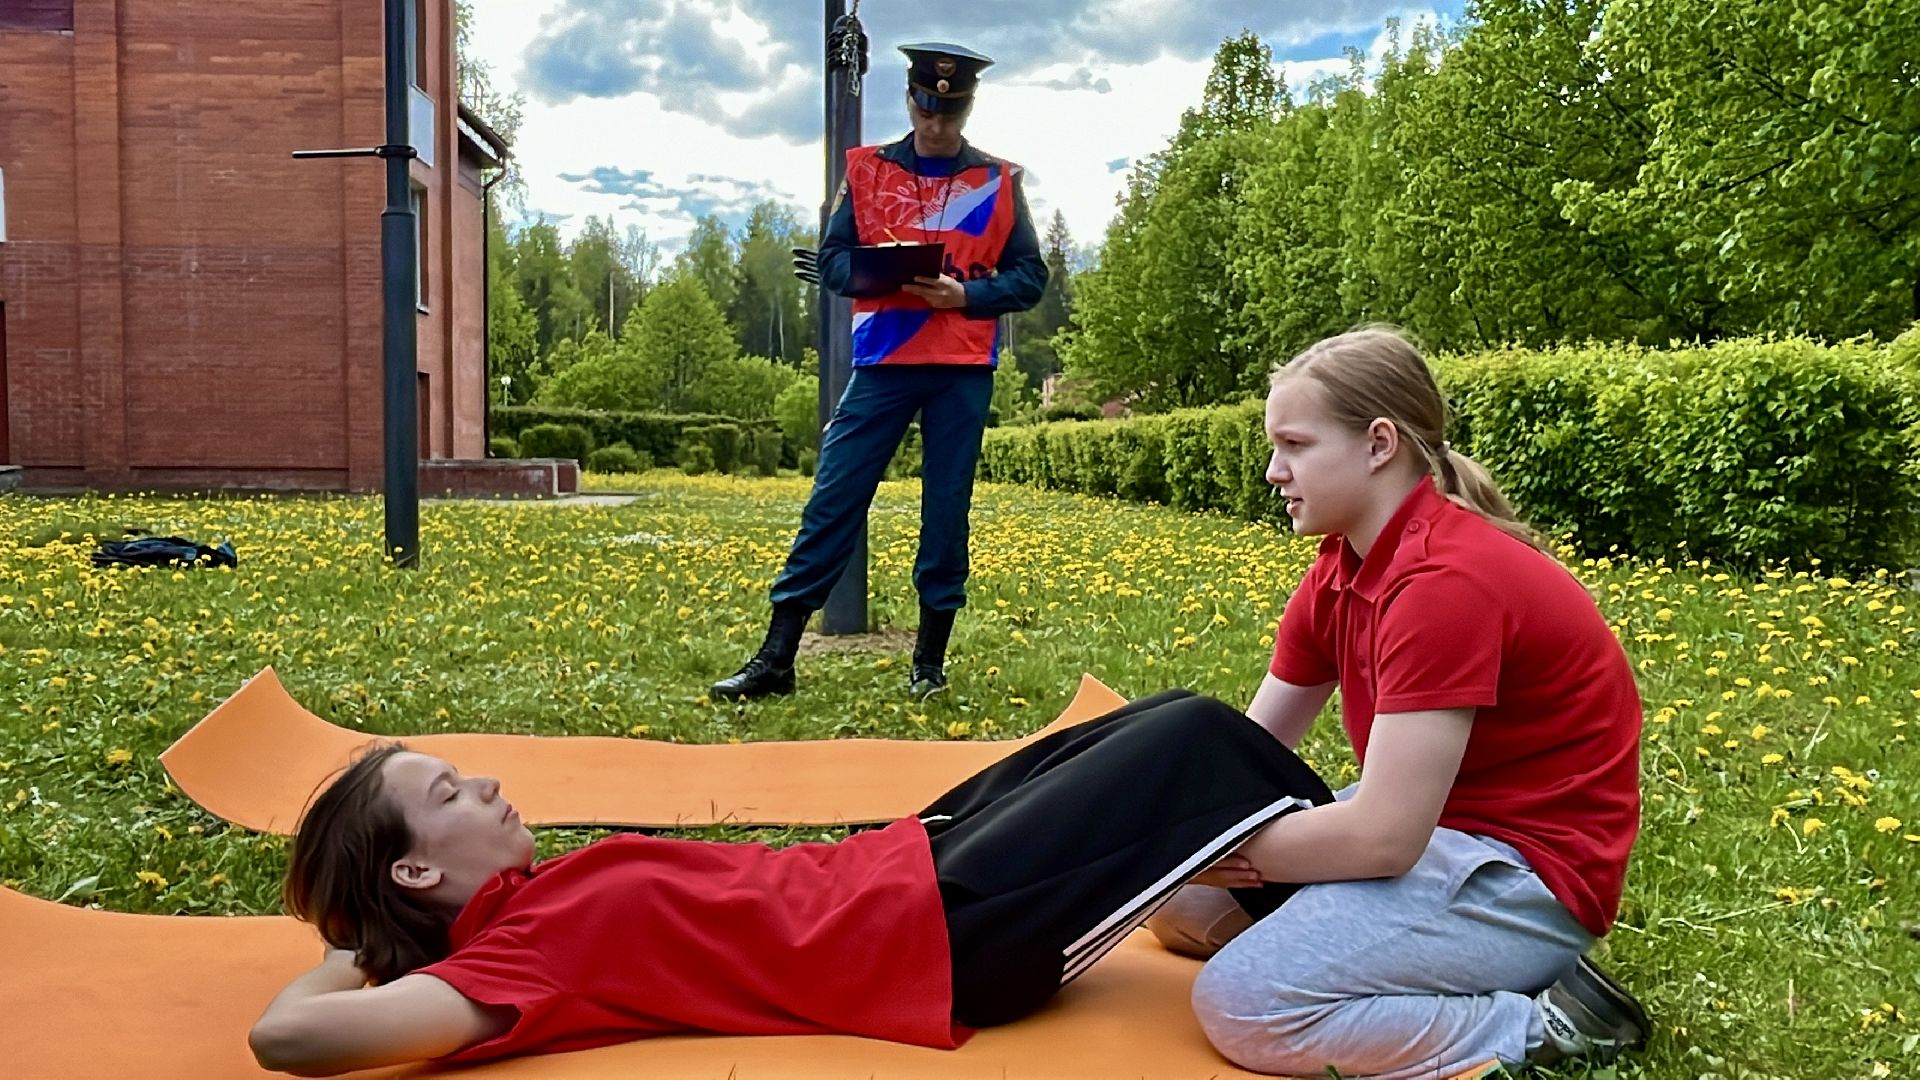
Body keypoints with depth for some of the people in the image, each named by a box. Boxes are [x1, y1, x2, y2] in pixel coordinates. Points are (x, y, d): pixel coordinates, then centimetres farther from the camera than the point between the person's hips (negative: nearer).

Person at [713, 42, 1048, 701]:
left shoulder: (998, 182, 8)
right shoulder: (866, 169, 9)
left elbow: (1029, 278, 4)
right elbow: (832, 262, 6)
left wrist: (965, 294, -13)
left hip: (963, 371, 0)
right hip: (882, 363, 0)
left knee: (946, 511, 2)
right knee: (833, 500, -4)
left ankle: (929, 663, 13)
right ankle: (774, 658, -1)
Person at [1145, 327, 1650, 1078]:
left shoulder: (1446, 580, -26)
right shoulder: (1343, 568, 4)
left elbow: (1380, 836, -28)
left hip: (1526, 869, -9)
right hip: (1436, 830, 10)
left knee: (1240, 1002, -22)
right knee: (1181, 899, 5)